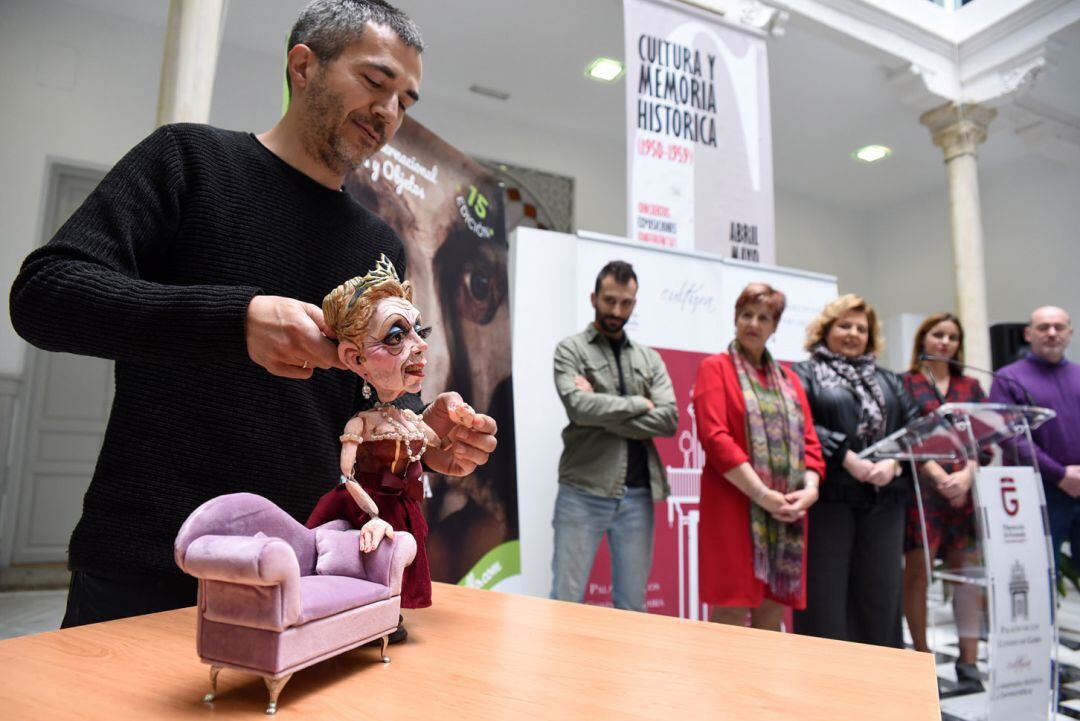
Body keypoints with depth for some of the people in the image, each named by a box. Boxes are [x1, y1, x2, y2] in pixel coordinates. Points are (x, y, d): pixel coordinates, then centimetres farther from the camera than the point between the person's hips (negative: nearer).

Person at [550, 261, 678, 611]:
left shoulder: (650, 359, 13)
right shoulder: (570, 349, 3)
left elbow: (668, 419, -2)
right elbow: (578, 406, -16)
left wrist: (603, 412, -9)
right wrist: (638, 403, -5)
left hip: (637, 496, 4)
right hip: (582, 494, -3)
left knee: (632, 605, 13)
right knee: (566, 600, 3)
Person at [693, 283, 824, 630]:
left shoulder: (789, 380, 19)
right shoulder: (715, 368, 1)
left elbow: (809, 440, 13)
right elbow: (714, 436, -11)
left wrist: (810, 488, -6)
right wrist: (762, 493, -16)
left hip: (786, 511, 5)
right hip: (734, 505, -5)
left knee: (773, 610, 9)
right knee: (731, 613, -4)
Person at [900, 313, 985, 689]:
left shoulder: (971, 386, 15)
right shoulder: (903, 383, 4)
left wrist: (967, 474, -9)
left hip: (966, 486, 4)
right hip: (920, 485, -3)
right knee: (917, 569, -1)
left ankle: (968, 661, 15)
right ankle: (922, 657, 12)